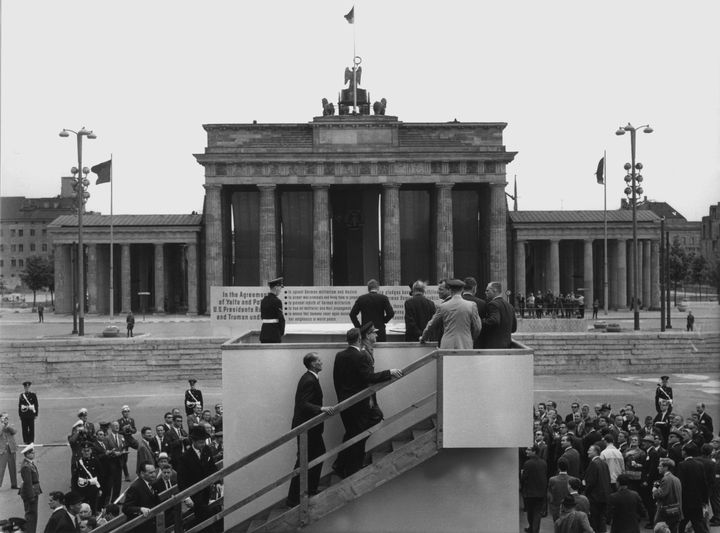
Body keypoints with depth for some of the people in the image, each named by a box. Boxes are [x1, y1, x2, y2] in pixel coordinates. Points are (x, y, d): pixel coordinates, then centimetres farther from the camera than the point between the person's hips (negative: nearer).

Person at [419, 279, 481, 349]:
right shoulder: (471, 306, -1)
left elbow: (431, 325, 14)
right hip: (466, 347, -1)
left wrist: (423, 338, 31)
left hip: (447, 346, 1)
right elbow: (477, 328, 4)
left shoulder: (442, 307, 2)